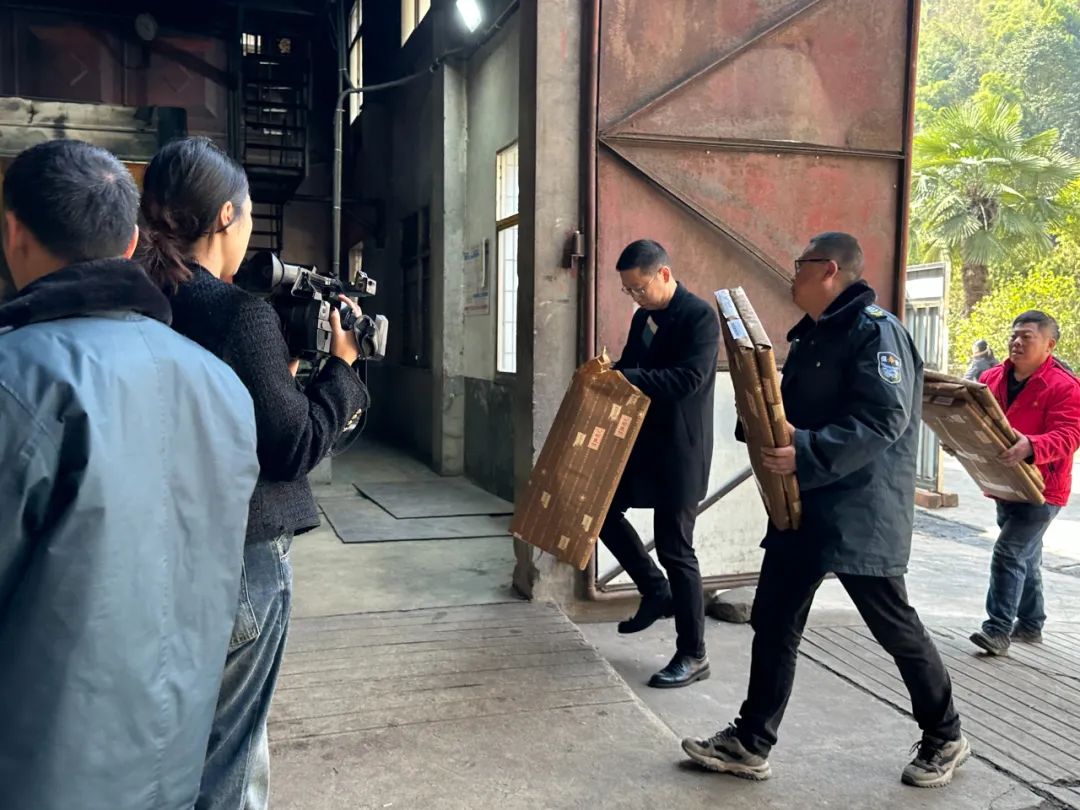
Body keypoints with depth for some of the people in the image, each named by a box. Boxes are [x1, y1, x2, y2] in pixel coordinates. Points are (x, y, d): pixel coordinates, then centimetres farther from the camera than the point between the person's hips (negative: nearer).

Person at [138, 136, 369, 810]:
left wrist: (280, 366, 7)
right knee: (227, 753, 10)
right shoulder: (242, 315, -19)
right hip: (243, 553, -7)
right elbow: (295, 447, -15)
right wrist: (342, 364, -5)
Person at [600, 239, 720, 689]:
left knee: (675, 547, -4)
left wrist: (624, 377, -27)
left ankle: (693, 656, 9)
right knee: (603, 509, 11)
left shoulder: (699, 316, -14)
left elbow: (689, 377, -25)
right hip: (643, 441, 9)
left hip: (680, 450, -9)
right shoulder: (643, 317, 11)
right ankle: (656, 591, 27)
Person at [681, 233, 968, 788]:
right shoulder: (812, 335, 15)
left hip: (861, 514, -9)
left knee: (895, 629, 7)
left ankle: (945, 740, 29)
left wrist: (806, 454, -30)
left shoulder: (875, 330, -14)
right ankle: (749, 745, 18)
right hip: (802, 508, 9)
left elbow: (884, 419, -24)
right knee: (773, 623, 8)